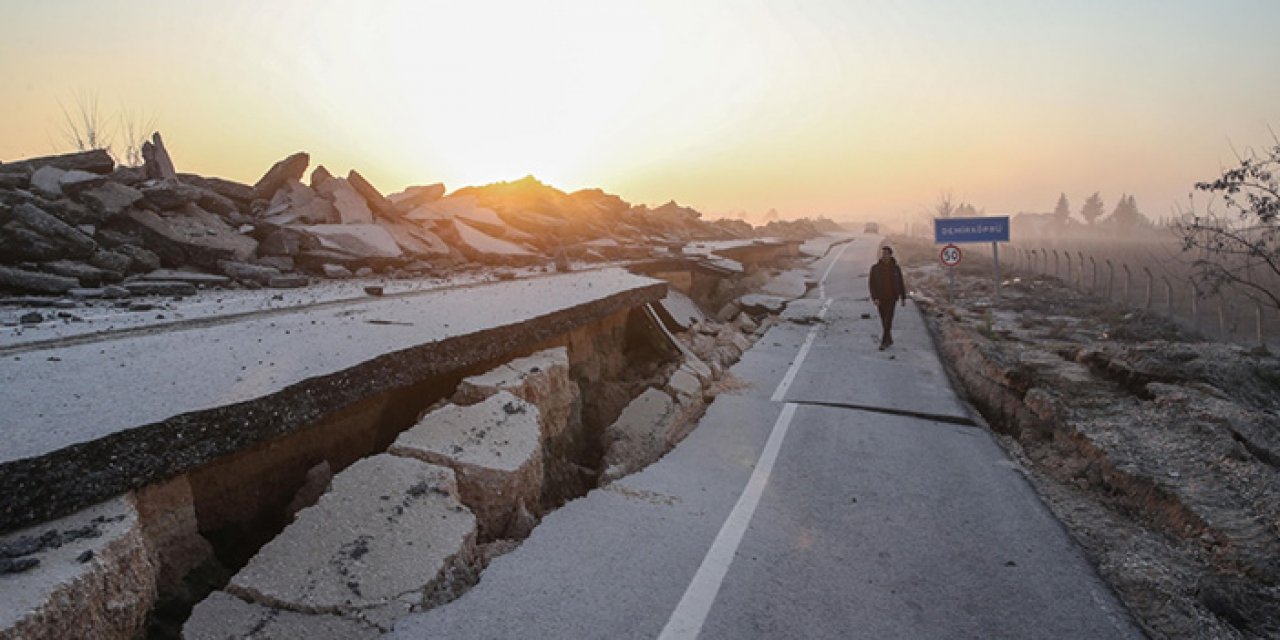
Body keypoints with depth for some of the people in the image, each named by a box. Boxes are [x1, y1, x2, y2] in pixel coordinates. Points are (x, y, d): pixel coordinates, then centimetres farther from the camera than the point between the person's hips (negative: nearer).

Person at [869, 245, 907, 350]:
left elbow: (901, 284, 5)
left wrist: (903, 298, 7)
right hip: (880, 298, 1)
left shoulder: (896, 268, -2)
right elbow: (871, 283, -8)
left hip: (892, 297, -1)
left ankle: (884, 342, -11)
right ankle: (889, 341, 26)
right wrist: (874, 298, -19)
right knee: (884, 321, 10)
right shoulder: (875, 268, -5)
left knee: (888, 320, -12)